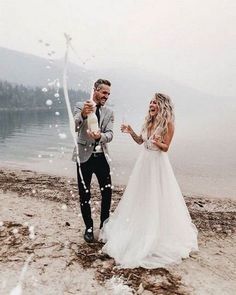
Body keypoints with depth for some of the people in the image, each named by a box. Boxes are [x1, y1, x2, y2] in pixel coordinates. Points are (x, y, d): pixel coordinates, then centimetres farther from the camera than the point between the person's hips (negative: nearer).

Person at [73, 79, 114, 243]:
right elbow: (74, 127, -18)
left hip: (102, 157, 3)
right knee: (85, 195, 5)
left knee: (107, 192, 7)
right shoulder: (80, 106, -3)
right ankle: (89, 227, 24)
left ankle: (105, 224, 29)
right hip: (85, 156, -3)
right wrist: (83, 115, -39)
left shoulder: (109, 112, 6)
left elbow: (110, 134, -6)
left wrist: (100, 136, -30)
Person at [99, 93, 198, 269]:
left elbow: (166, 147, -14)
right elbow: (140, 141, 12)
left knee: (158, 199, 4)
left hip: (158, 163, -7)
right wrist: (131, 132, -4)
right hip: (144, 162, 7)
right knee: (140, 197, 17)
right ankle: (141, 226, 37)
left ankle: (161, 233, 22)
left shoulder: (168, 123, -14)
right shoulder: (148, 121, 5)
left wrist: (157, 143, -34)